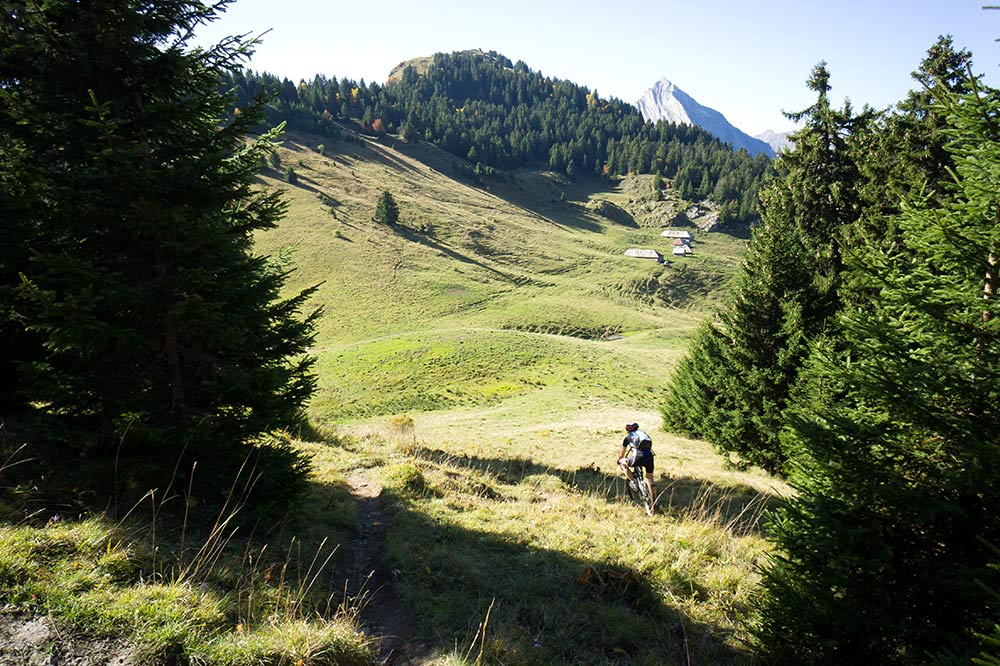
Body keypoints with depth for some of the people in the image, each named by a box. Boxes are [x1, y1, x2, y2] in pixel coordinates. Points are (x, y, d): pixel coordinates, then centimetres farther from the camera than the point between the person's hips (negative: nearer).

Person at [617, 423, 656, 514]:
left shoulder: (628, 437, 19)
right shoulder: (643, 432, 28)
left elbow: (622, 454, 27)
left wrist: (618, 461, 46)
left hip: (638, 457, -4)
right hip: (649, 456, 4)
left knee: (623, 462, 22)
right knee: (650, 479, 21)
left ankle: (633, 481, 11)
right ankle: (654, 502, 17)